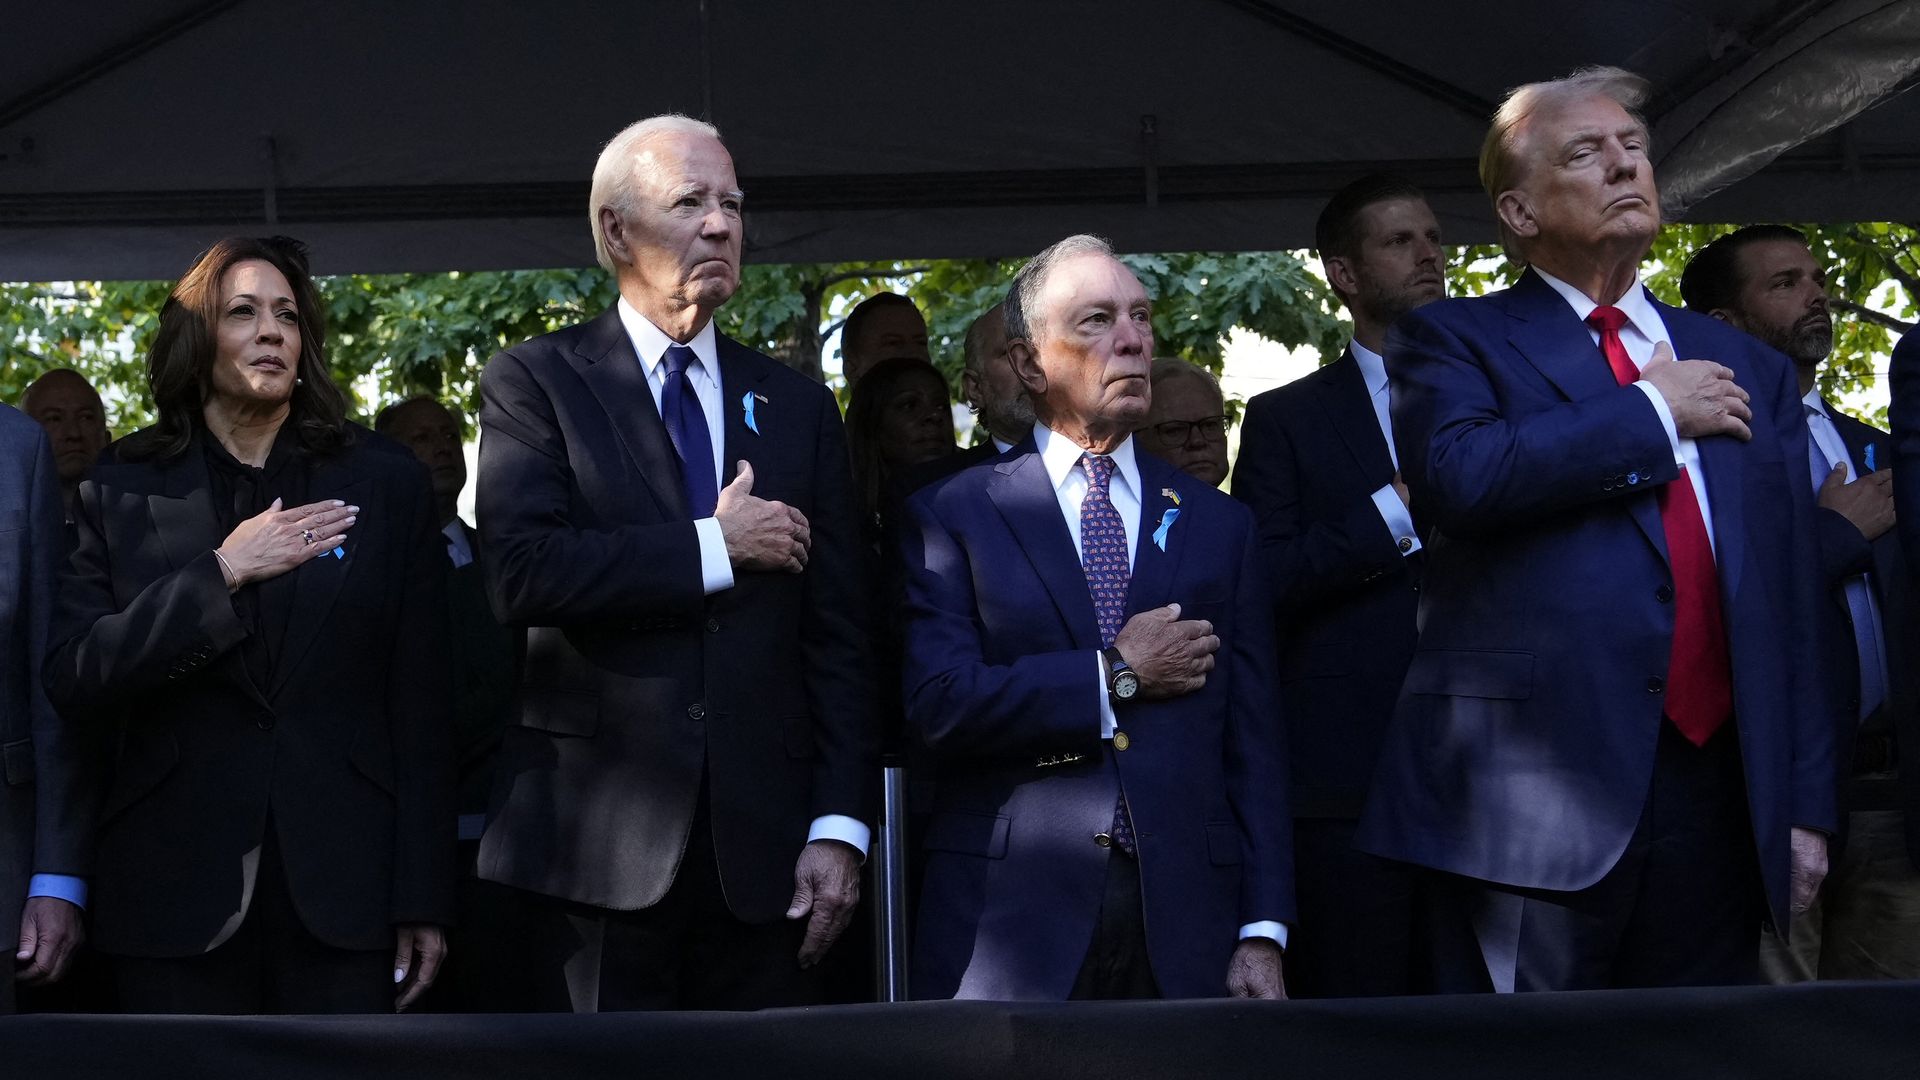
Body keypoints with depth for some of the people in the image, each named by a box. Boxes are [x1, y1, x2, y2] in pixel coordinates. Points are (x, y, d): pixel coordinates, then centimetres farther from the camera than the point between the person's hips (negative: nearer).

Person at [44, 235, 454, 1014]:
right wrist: (221, 572, -13)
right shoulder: (121, 490, 6)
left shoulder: (383, 482, 5)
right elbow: (72, 680, -4)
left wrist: (424, 894, -1)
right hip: (177, 891, 0)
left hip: (342, 887, 0)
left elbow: (417, 701, 3)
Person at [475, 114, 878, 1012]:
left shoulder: (797, 406, 12)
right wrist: (714, 549, -11)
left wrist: (840, 826, -1)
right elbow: (521, 574, -14)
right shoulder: (534, 382, 2)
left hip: (764, 847, 3)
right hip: (599, 844, -3)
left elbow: (837, 634, 8)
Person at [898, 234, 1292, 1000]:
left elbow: (1252, 743, 7)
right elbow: (937, 703, -11)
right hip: (1010, 925, -2)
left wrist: (1264, 932, 0)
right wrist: (1116, 676, -9)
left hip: (1185, 927, 3)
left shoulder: (1218, 525, 12)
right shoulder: (950, 517, 3)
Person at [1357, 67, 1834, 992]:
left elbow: (1793, 602, 15)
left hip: (1717, 796, 4)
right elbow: (1460, 476, -17)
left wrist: (1807, 803, 8)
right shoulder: (1454, 341, 6)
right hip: (1535, 796, -4)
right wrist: (1653, 410, -5)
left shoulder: (1747, 368, 18)